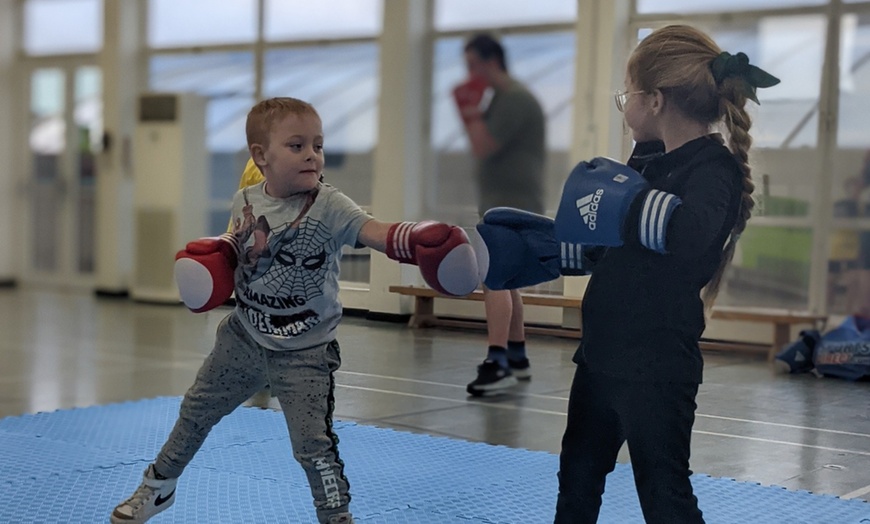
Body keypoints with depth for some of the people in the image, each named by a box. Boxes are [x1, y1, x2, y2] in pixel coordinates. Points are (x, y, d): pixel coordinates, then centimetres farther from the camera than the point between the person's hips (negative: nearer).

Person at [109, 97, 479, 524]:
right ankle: (158, 487, 45)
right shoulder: (245, 202, -5)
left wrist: (420, 242, -57)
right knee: (196, 410, 21)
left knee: (313, 444, -10)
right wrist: (214, 258, -4)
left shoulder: (329, 207, -22)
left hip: (304, 353, -5)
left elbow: (377, 233, -39)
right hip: (243, 337, 6)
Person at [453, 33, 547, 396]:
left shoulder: (515, 98, -15)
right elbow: (482, 147, 20)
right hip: (500, 205, 11)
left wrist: (473, 111, -8)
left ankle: (498, 363, -29)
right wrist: (470, 114, 8)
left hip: (513, 206, -11)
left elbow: (483, 147, -22)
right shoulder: (499, 99, 18)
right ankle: (517, 357, 29)